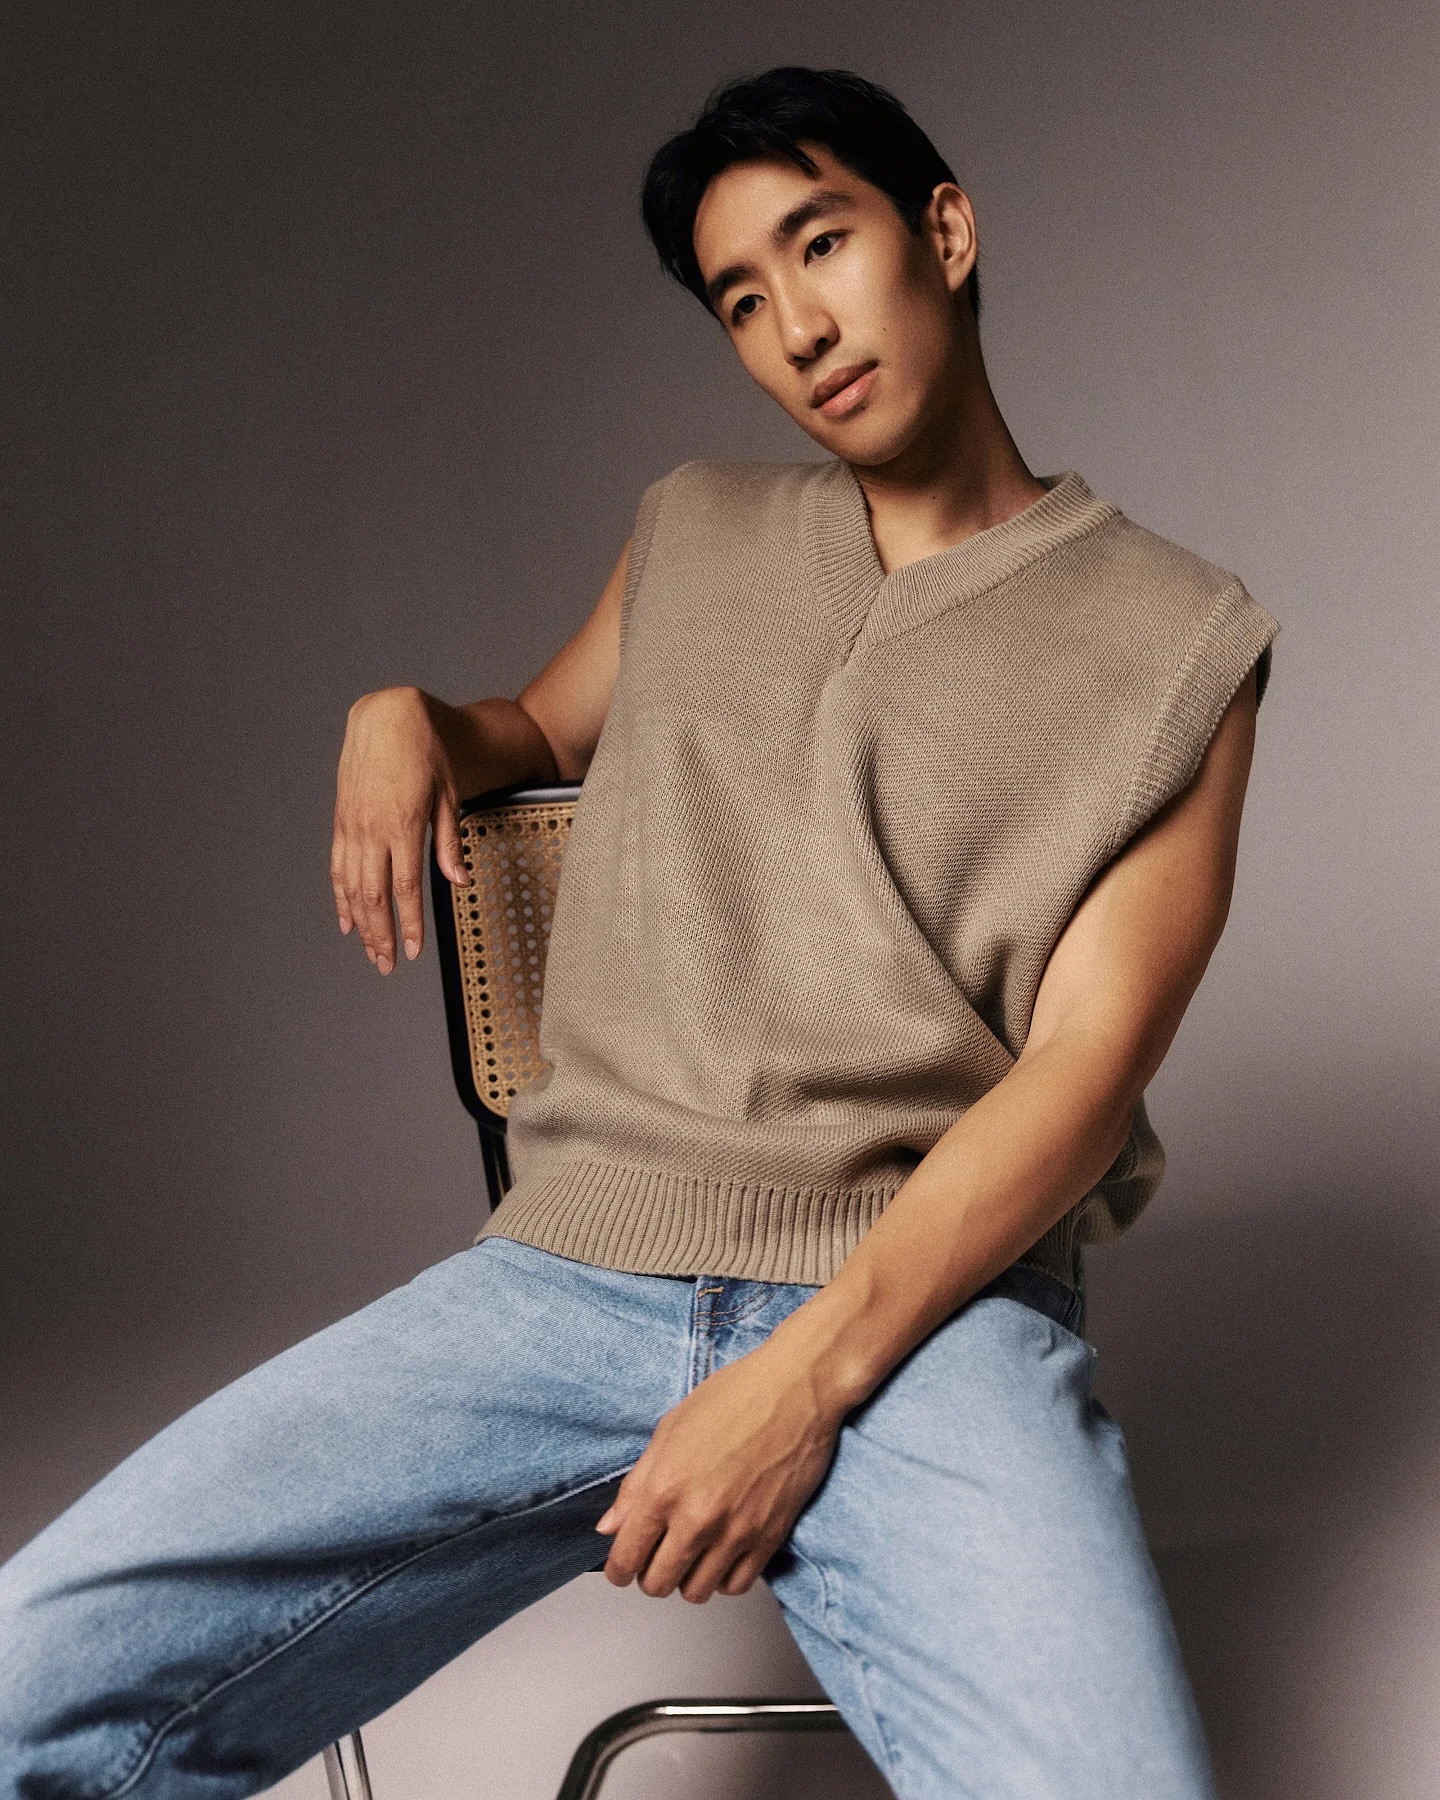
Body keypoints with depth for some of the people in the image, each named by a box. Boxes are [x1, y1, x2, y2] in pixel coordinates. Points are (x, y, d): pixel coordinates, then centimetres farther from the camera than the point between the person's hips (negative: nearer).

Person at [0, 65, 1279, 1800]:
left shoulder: (1178, 639, 7)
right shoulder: (695, 532, 21)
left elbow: (1089, 1060, -2)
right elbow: (547, 726, 39)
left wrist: (814, 1370, -14)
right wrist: (407, 716, 14)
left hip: (927, 1298, -3)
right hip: (568, 1267, 3)